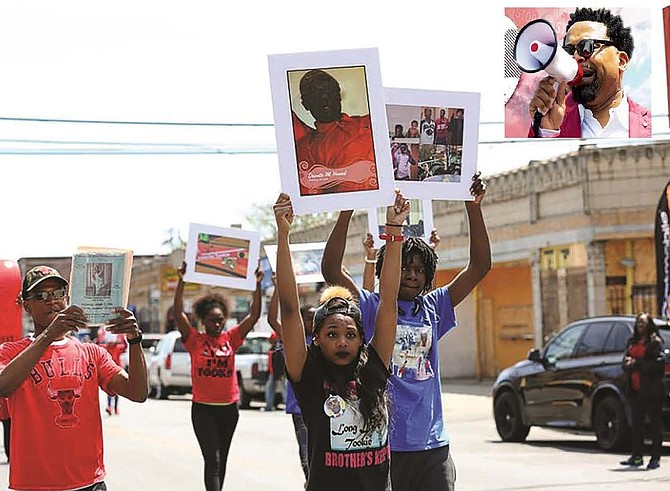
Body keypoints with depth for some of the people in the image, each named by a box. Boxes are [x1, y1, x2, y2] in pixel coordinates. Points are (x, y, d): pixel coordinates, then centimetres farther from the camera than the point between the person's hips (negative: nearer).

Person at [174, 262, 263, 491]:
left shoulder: (231, 338, 3)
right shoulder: (194, 340, -4)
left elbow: (254, 315, -2)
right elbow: (178, 313, -15)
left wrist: (257, 285, -12)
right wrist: (181, 282, -23)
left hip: (229, 408, 4)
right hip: (203, 409, -4)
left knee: (222, 459, 16)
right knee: (212, 460, -11)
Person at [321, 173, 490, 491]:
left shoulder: (433, 308, 12)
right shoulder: (371, 307, 2)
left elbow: (479, 266, 9)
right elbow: (331, 270, -12)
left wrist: (473, 207, 0)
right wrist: (346, 210, -17)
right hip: (382, 445, -4)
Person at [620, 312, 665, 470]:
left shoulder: (655, 342, -4)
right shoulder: (632, 342, 16)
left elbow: (659, 364, -15)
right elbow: (625, 362, 15)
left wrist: (637, 363, -16)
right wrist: (628, 363, -8)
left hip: (651, 390, -6)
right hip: (635, 389, 6)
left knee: (655, 424, -1)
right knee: (636, 423, 8)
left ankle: (655, 458, 2)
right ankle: (636, 456, 14)